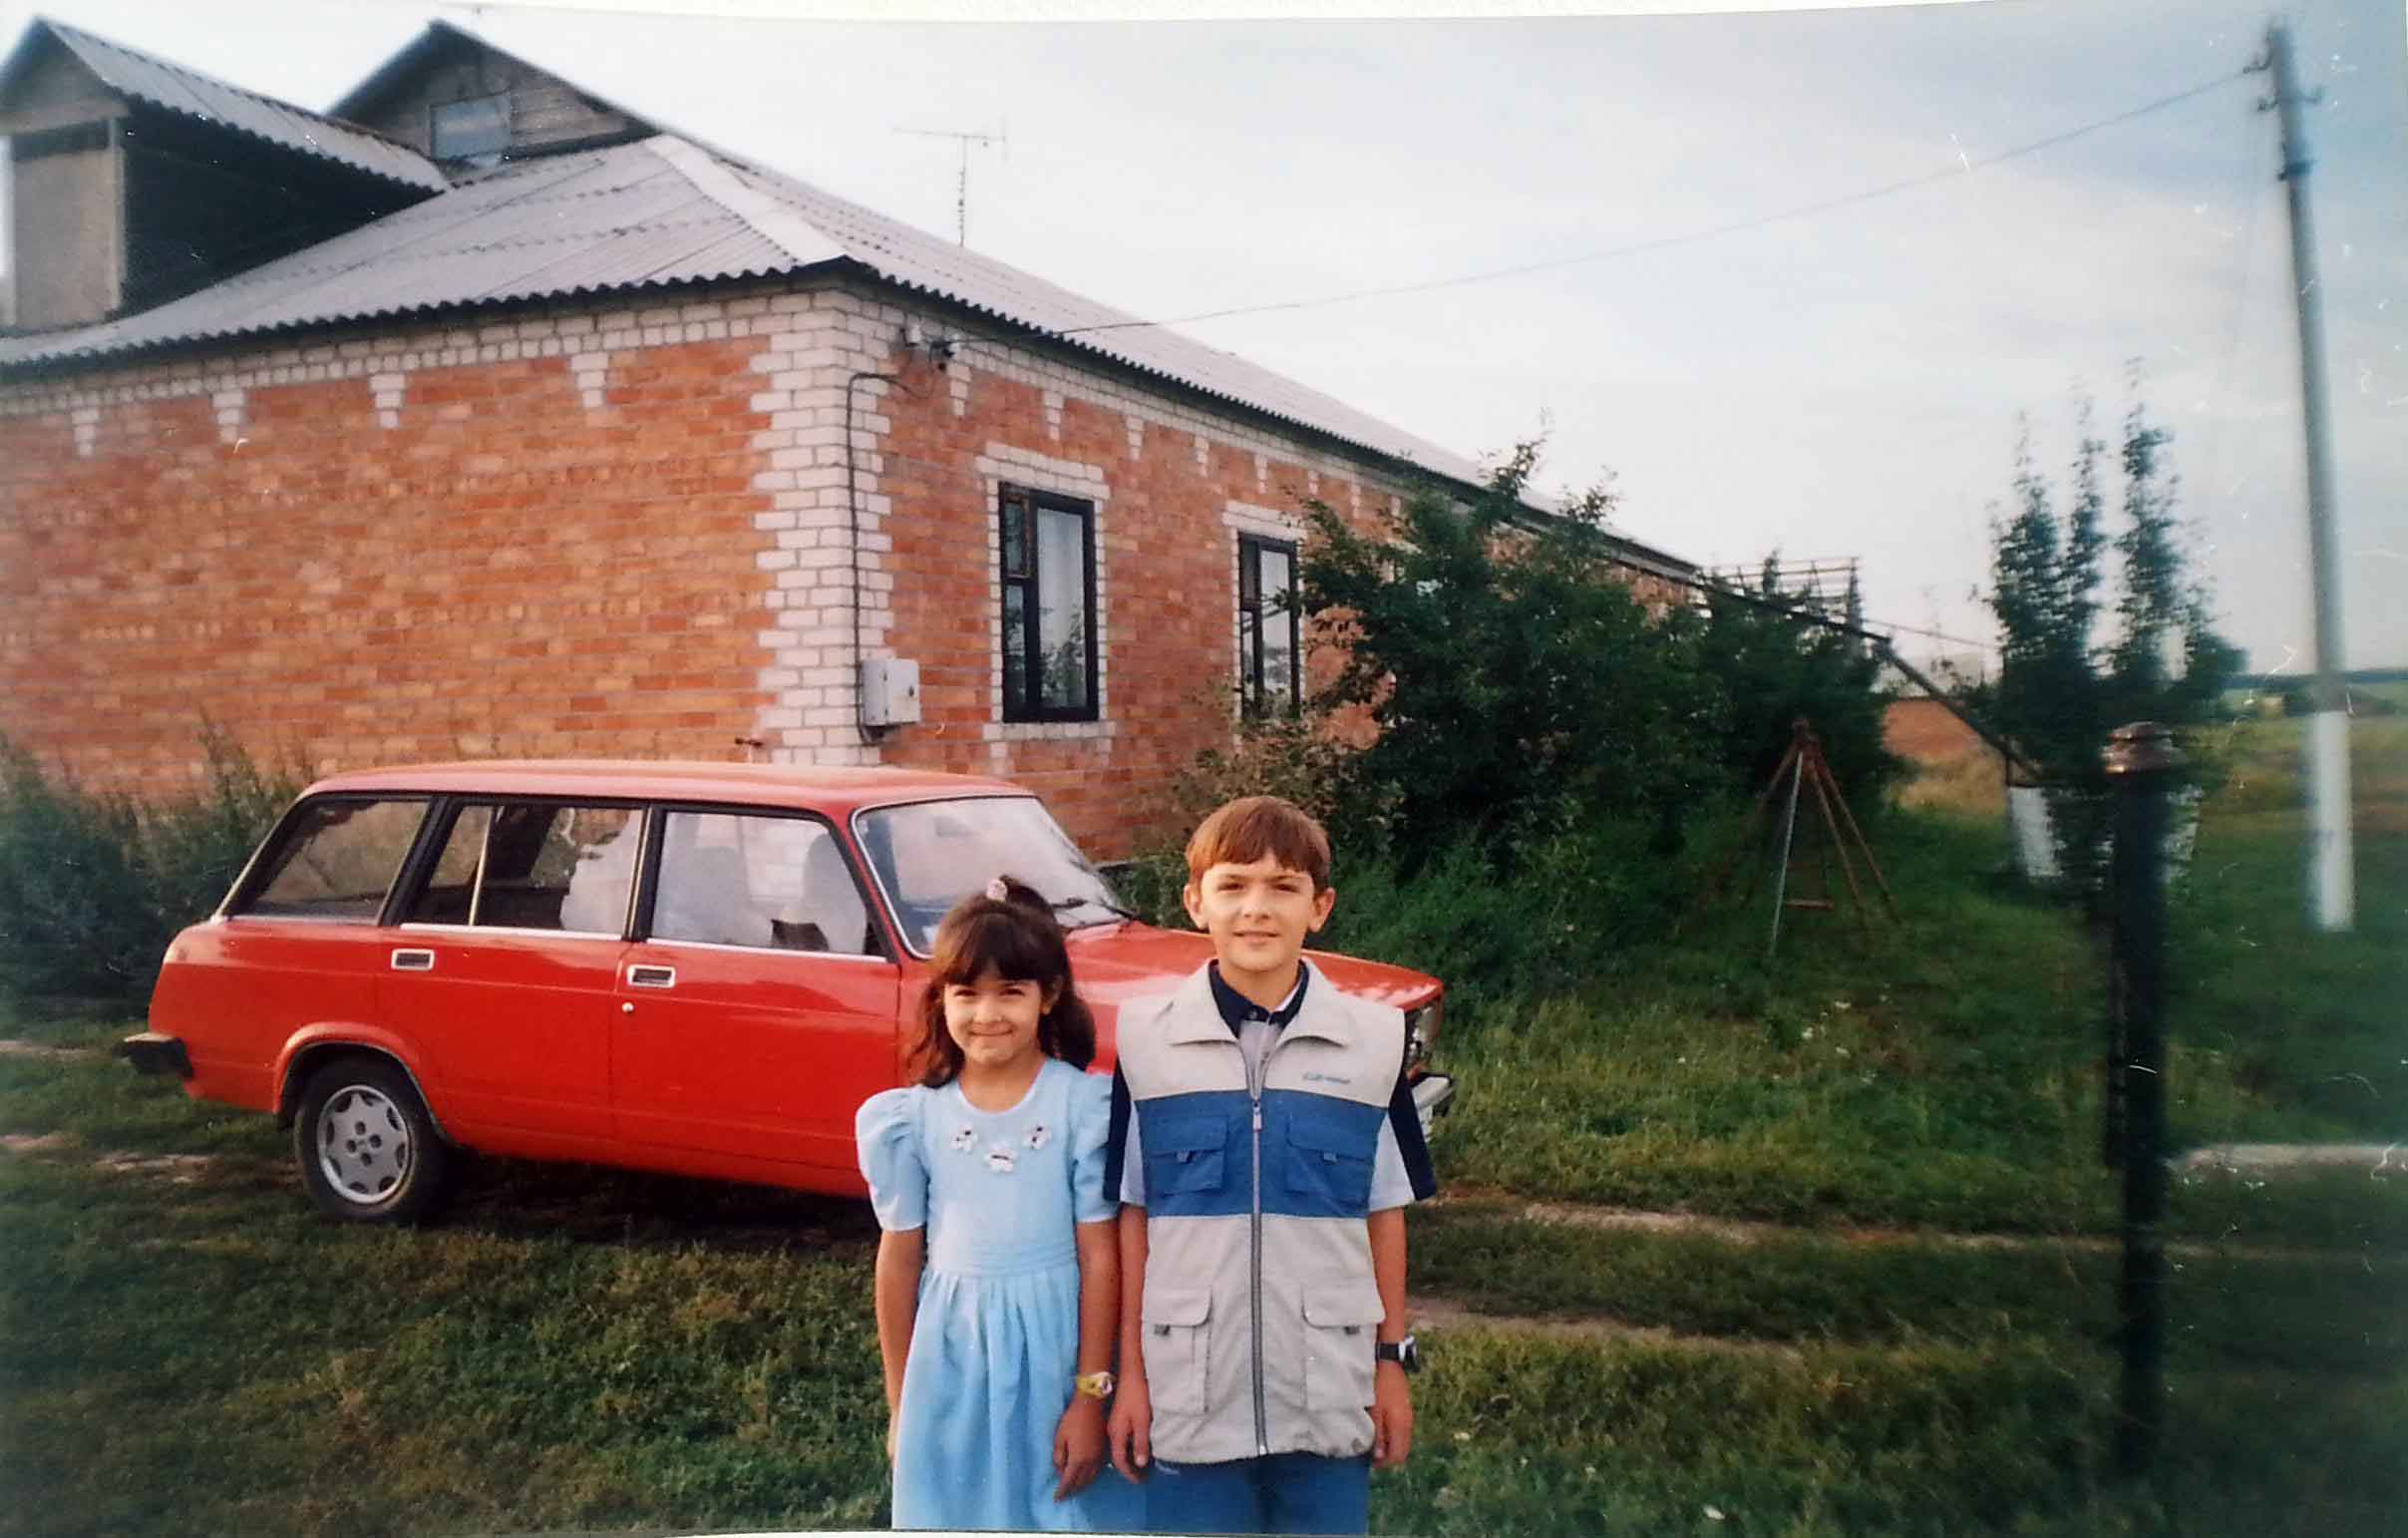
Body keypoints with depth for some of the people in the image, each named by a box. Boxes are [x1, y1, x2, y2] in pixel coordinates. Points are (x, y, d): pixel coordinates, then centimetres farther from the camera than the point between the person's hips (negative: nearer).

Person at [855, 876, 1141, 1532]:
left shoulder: (1085, 1105, -10)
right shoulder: (911, 1118, -4)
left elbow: (1099, 1256, -8)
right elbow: (899, 1260, 4)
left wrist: (1090, 1398, -8)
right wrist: (899, 1406, 9)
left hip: (1055, 1342, -2)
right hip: (951, 1356, 2)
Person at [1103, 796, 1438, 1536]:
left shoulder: (1373, 1039, -3)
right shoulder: (1147, 1038, -5)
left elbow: (1384, 1213, 4)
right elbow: (1134, 1215, 0)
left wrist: (1392, 1361, 5)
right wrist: (1130, 1372, 1)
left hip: (1329, 1391, 1)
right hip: (1191, 1389, 0)